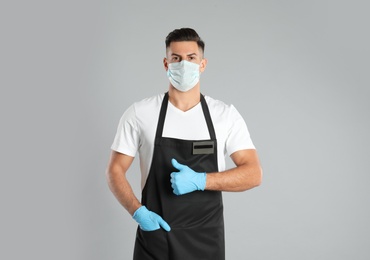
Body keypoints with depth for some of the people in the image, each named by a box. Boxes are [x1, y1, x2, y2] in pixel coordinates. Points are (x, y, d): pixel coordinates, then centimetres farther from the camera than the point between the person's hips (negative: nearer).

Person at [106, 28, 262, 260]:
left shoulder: (226, 115, -3)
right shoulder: (140, 114, -5)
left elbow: (253, 174, -7)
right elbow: (115, 170, 0)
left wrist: (200, 180, -20)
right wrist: (137, 211, -16)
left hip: (206, 240, 1)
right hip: (155, 235, -1)